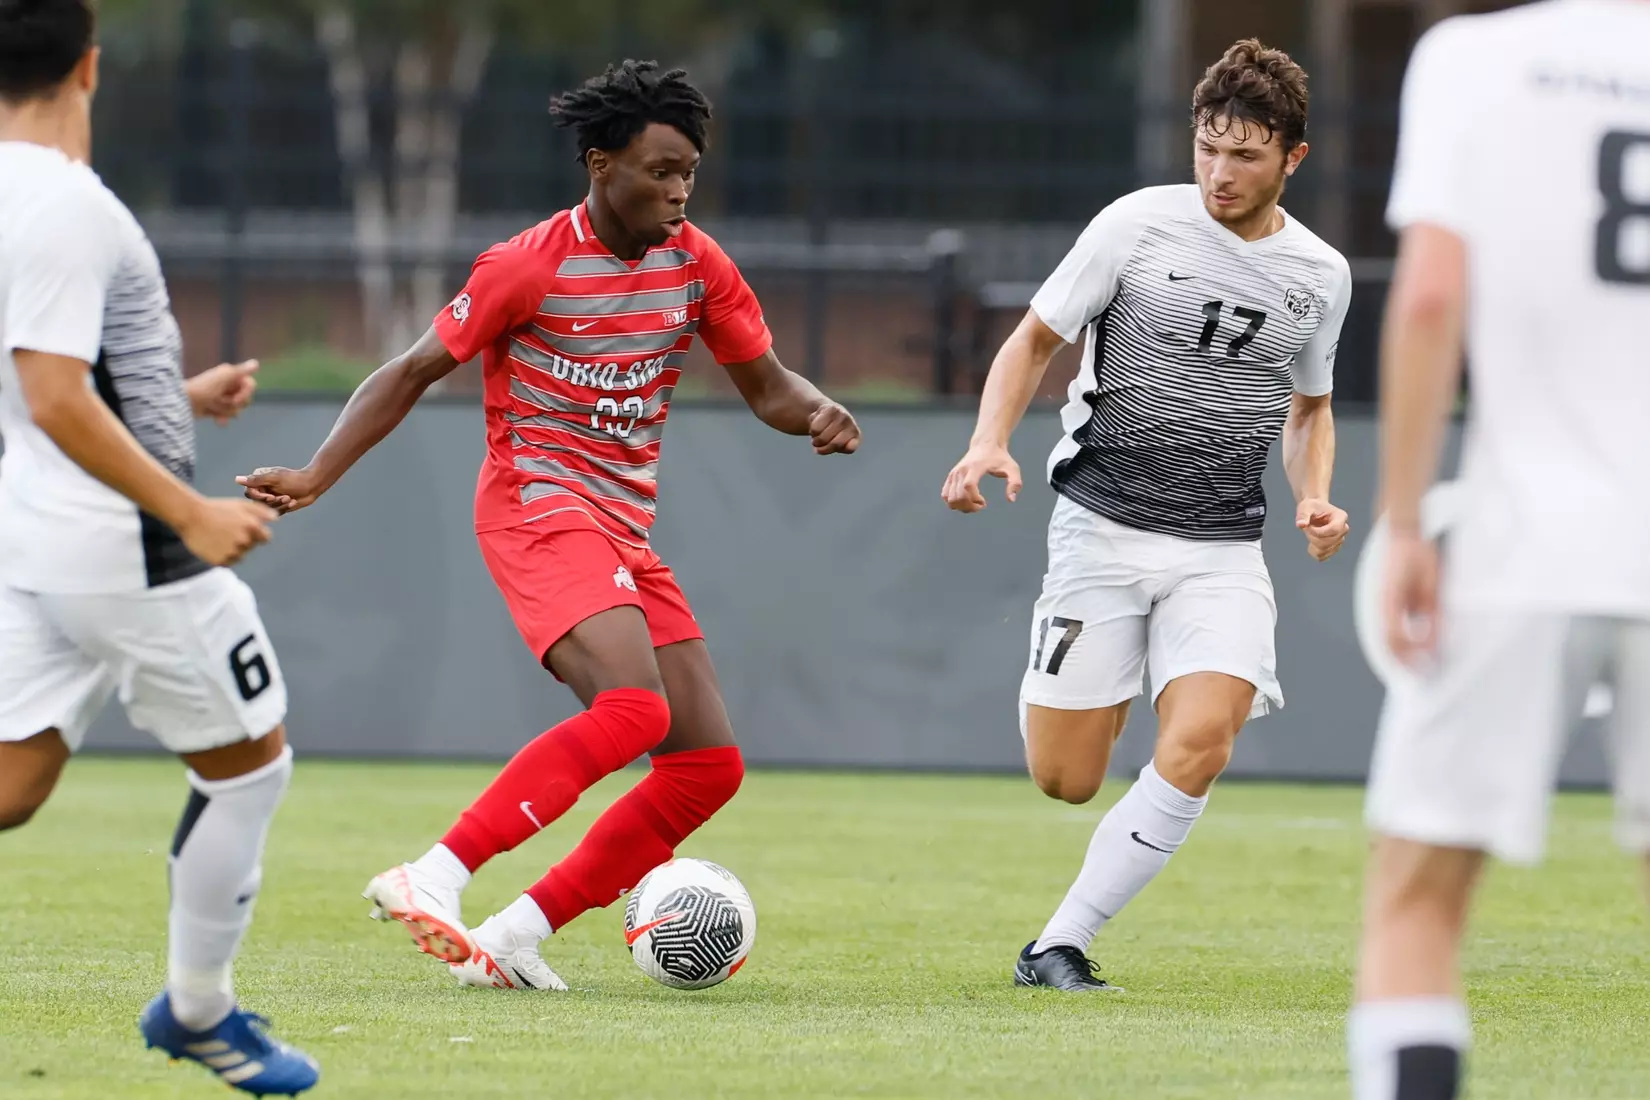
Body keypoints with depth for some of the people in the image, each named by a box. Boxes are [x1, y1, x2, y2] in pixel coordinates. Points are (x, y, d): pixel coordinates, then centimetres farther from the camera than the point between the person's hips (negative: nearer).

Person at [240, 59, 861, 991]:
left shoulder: (697, 264, 7)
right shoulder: (529, 267, -9)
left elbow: (766, 386, 14)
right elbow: (416, 371, -1)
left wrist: (817, 415, -10)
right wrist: (317, 476, -10)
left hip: (625, 529, 7)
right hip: (539, 503, -7)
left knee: (710, 766, -1)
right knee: (632, 708, -30)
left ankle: (514, 938, 0)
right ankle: (434, 880, -32)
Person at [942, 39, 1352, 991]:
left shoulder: (1321, 275, 5)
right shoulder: (1138, 225, -5)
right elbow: (1034, 342, 3)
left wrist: (1316, 499, 3)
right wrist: (991, 441, -15)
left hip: (1224, 551, 1)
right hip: (1103, 527, -1)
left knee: (1199, 745, -23)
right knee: (1066, 780, -2)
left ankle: (1060, 944, -12)